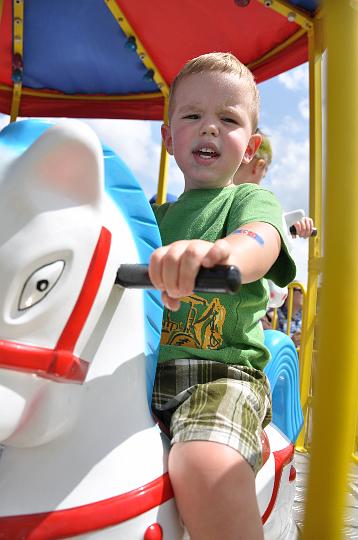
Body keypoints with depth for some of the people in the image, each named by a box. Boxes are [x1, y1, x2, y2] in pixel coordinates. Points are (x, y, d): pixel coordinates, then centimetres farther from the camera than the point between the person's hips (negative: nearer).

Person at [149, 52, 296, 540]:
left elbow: (261, 240, -19)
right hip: (142, 371, 6)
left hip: (221, 373, -5)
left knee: (204, 466, -32)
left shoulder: (251, 199, 5)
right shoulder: (156, 215, 20)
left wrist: (222, 253, -42)